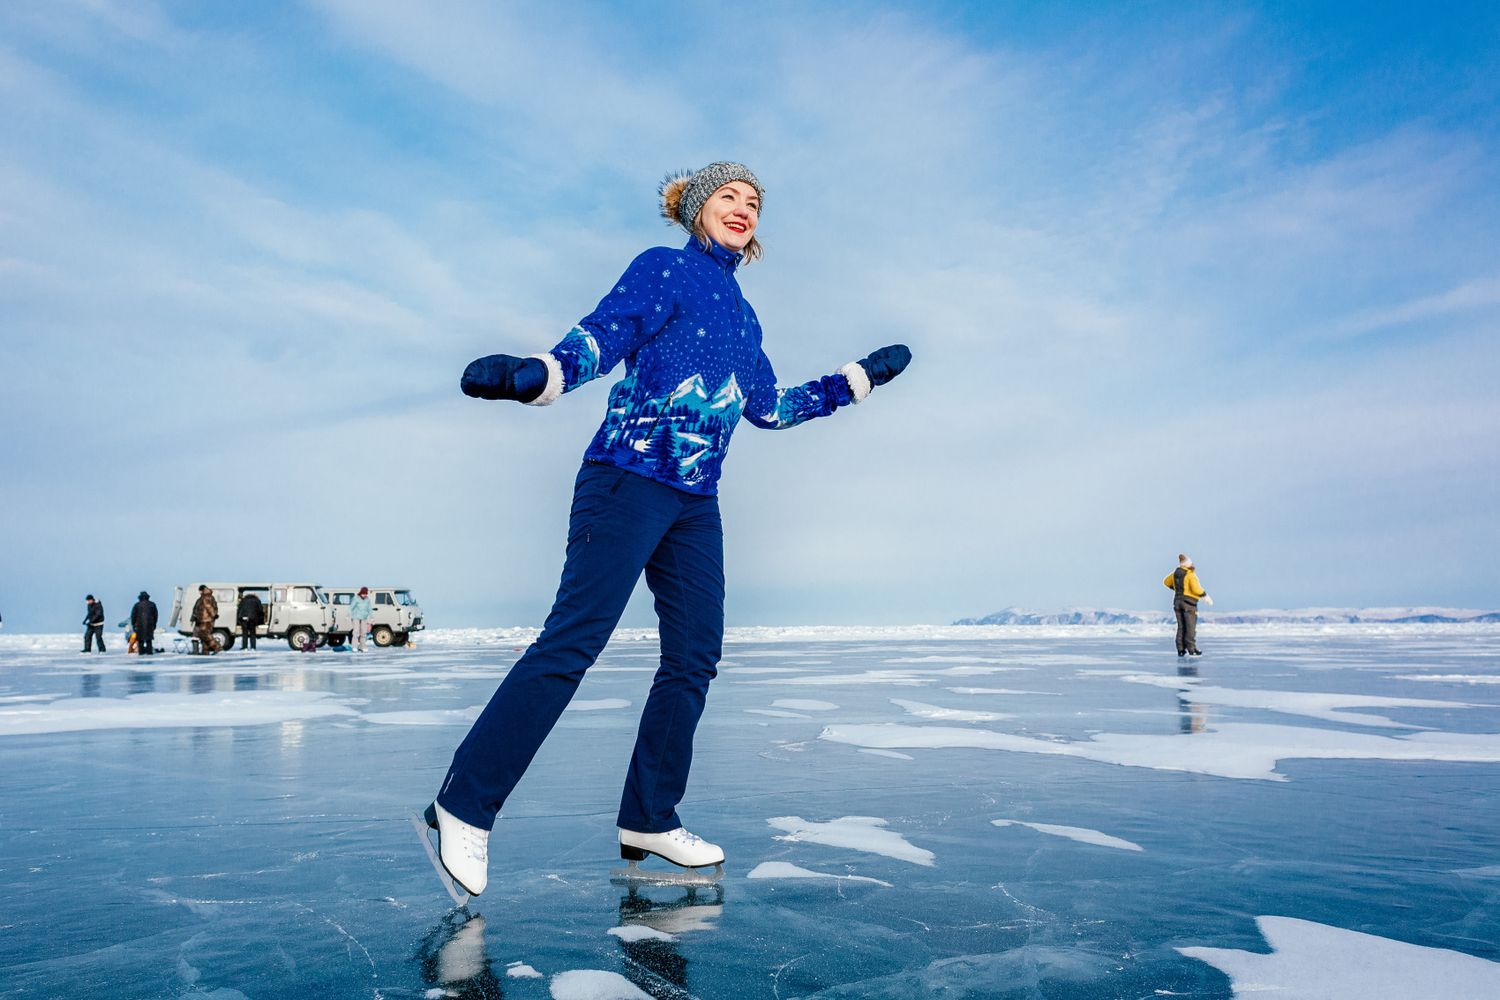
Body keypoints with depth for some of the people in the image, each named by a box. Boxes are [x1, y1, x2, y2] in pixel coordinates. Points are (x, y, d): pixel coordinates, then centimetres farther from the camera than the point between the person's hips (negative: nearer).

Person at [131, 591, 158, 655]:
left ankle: (141, 651, -2)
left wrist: (133, 624, 11)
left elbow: (133, 615, 3)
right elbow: (155, 615, 11)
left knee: (140, 639, 4)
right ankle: (149, 651, -2)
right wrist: (154, 624, 17)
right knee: (149, 639, 5)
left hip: (140, 624, -1)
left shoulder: (137, 605, 3)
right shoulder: (152, 604, 8)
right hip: (149, 625, 1)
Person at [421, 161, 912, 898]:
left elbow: (768, 408, 25)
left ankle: (649, 819, 16)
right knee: (571, 641, -13)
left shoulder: (742, 315, 21)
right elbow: (597, 340, -10)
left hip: (695, 503, 8)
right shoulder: (664, 268, 1)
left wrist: (861, 377, 32)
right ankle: (463, 808, -3)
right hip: (629, 481, -8)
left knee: (695, 657, 5)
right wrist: (529, 374, -29)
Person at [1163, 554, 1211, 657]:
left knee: (1181, 627, 8)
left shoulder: (1175, 573, 7)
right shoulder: (1190, 574, -14)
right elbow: (1196, 589, -20)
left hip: (1178, 601, 6)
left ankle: (1181, 649, 6)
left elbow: (1166, 582, 20)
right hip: (1189, 602, -6)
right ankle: (1191, 649, -2)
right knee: (1191, 627, -1)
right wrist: (1205, 596, -5)